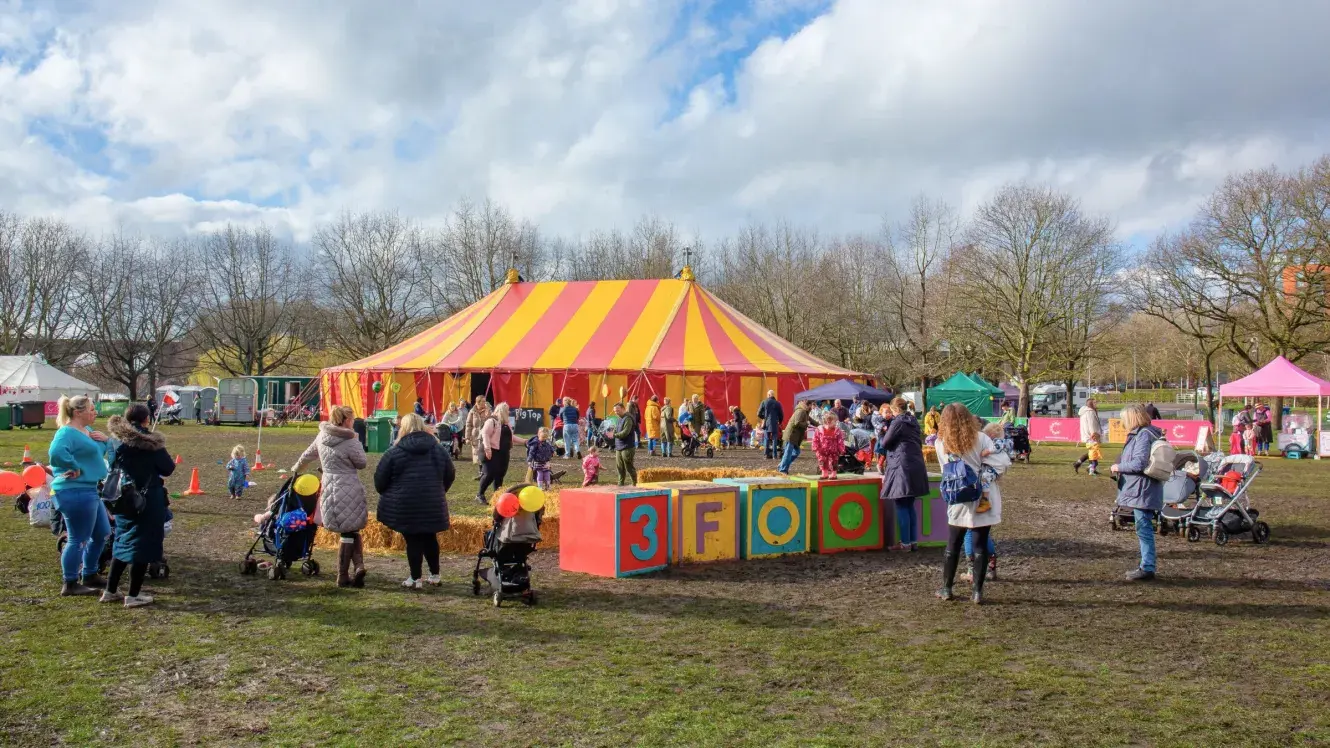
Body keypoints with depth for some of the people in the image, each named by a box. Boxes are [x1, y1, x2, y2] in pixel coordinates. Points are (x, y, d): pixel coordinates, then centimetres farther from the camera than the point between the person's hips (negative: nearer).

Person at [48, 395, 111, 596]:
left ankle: (89, 576, 32)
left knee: (102, 533, 19)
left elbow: (99, 452, 25)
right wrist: (76, 468, -25)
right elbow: (56, 452, -36)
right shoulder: (67, 432, -16)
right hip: (74, 492, -11)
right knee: (78, 540, -4)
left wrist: (105, 440, 3)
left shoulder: (87, 430, 14)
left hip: (88, 491, 11)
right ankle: (70, 585, 6)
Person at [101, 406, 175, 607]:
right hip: (149, 500, -5)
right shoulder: (151, 442, -12)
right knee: (142, 545, 1)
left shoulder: (119, 443, 1)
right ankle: (133, 595, 4)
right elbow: (168, 469, -8)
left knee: (123, 543, 19)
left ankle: (110, 590, 23)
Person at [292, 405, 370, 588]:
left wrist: (296, 469, 40)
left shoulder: (322, 436, 6)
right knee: (349, 532, 5)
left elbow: (307, 455, 21)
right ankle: (343, 576, 4)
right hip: (349, 489, -5)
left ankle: (358, 566, -2)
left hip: (329, 488, 5)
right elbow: (362, 463, -3)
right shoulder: (350, 441, -14)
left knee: (349, 531, 11)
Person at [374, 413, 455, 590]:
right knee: (430, 538, 16)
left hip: (404, 505, -3)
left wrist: (388, 495, 17)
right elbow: (450, 476, 14)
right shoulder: (438, 449, 5)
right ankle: (435, 576, 23)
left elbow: (380, 479, -2)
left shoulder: (395, 452, -5)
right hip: (432, 504, 3)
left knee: (413, 540, 4)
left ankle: (415, 579, 11)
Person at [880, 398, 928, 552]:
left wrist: (885, 433, 12)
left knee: (901, 506, -4)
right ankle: (913, 541, 14)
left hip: (902, 467, -8)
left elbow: (885, 443, -7)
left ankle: (905, 543, -3)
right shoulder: (913, 421, 15)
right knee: (910, 505, 12)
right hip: (916, 466, 8)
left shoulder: (898, 422, -9)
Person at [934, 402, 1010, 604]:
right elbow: (1002, 464, -13)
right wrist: (984, 458, 3)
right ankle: (977, 591, 5)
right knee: (981, 546, 4)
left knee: (953, 546, 13)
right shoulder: (980, 439, -9)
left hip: (958, 501, 1)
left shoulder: (941, 444, -5)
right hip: (983, 499, -1)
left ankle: (946, 589, 18)